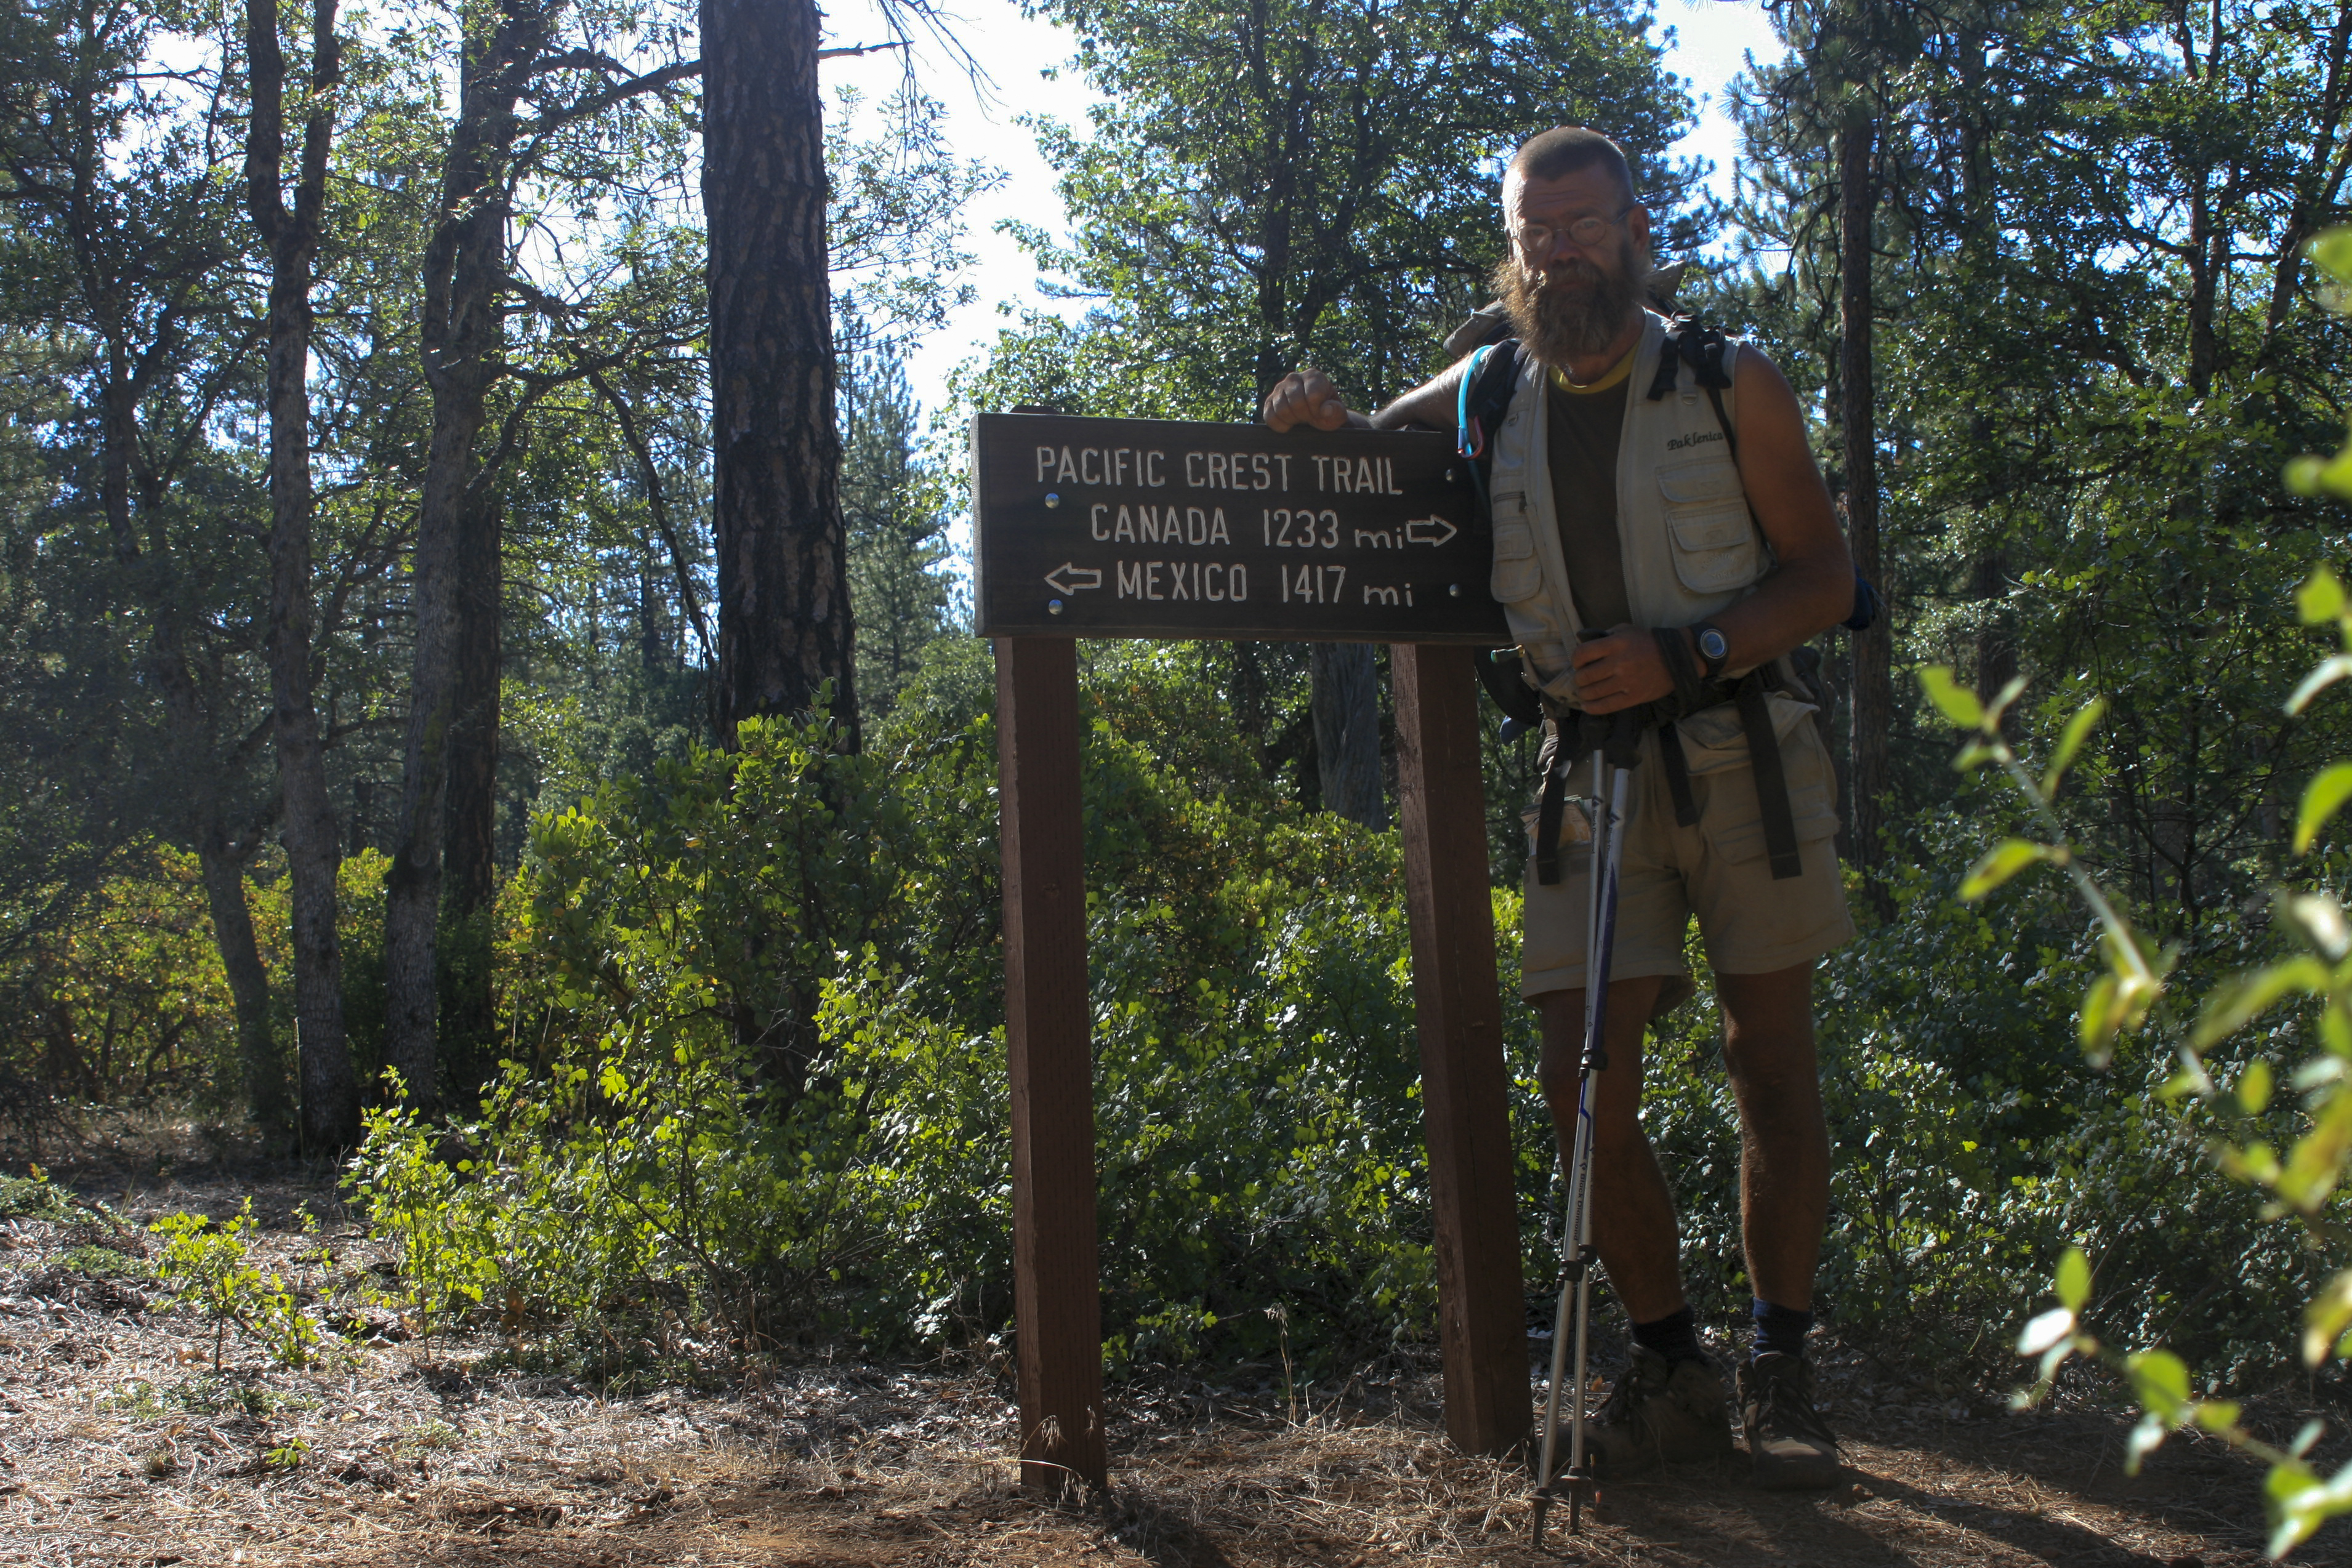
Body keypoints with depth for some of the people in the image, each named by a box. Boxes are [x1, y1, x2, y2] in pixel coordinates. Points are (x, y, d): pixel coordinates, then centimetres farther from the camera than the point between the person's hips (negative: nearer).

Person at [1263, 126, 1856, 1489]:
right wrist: (1316, 424, -6)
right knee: (1587, 1090, -5)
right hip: (1592, 773, 2)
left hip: (1746, 755, -2)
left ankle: (1783, 1371, 14)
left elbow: (1825, 576, -1)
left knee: (1774, 1064, 2)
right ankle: (1675, 1372, 10)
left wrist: (1684, 658, -17)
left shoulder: (1732, 384, -1)